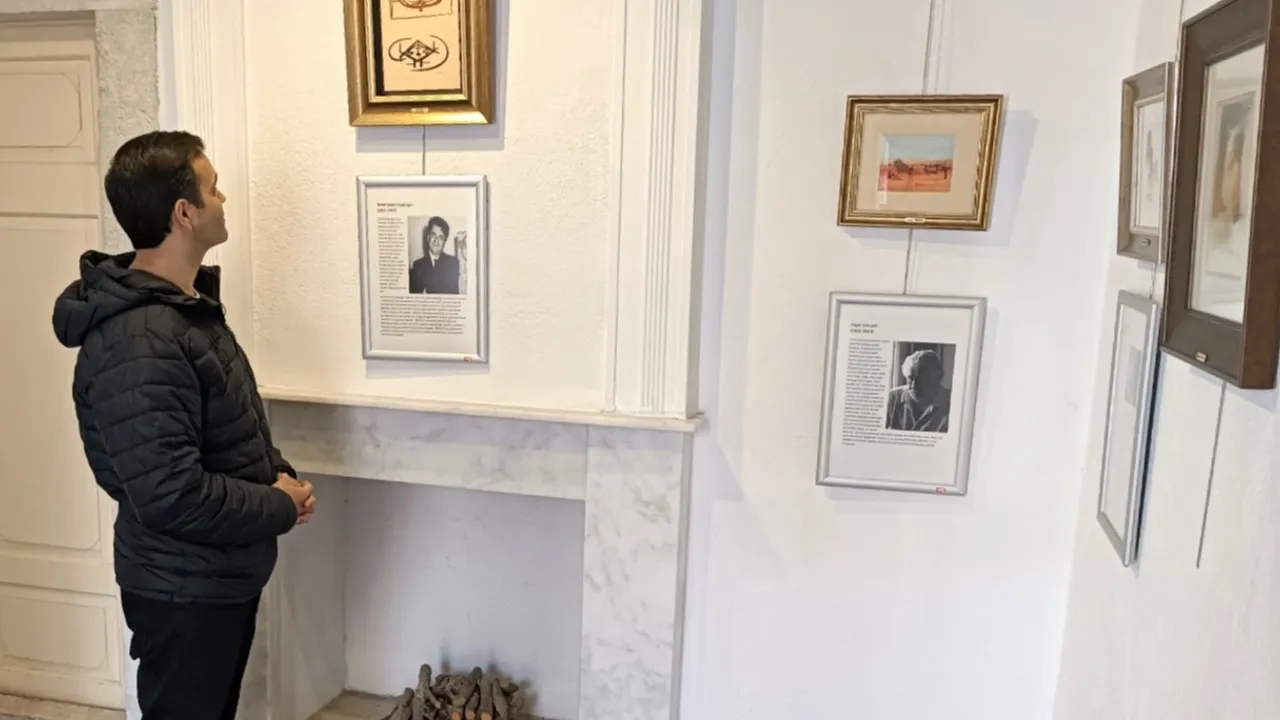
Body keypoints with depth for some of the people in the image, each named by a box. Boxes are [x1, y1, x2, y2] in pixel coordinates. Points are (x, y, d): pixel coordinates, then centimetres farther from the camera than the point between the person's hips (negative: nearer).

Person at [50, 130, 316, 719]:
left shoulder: (187, 303, 5)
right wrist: (282, 508, -18)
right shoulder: (136, 343, -28)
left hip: (227, 577, 9)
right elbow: (173, 496, -32)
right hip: (185, 593, -9)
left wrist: (279, 475, -1)